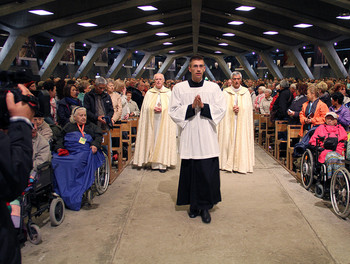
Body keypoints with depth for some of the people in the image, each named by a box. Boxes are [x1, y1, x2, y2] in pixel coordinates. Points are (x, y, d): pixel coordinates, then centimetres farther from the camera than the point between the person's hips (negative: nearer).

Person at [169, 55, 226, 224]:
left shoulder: (214, 88, 5)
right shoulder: (179, 88, 4)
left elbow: (221, 109, 1)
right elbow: (173, 111, 0)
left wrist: (203, 106, -13)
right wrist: (191, 107, -14)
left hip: (208, 139, 0)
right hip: (189, 137, 0)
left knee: (208, 173, -2)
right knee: (190, 171, 5)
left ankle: (205, 207, 12)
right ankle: (194, 205, 21)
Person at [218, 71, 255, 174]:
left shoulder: (246, 92, 7)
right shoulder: (226, 92, 6)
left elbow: (248, 107, 4)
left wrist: (239, 108, -13)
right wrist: (232, 109, -15)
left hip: (242, 121, 1)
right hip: (229, 120, 0)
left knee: (242, 141, -3)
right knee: (228, 140, -3)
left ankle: (241, 164, 1)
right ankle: (228, 164, 3)